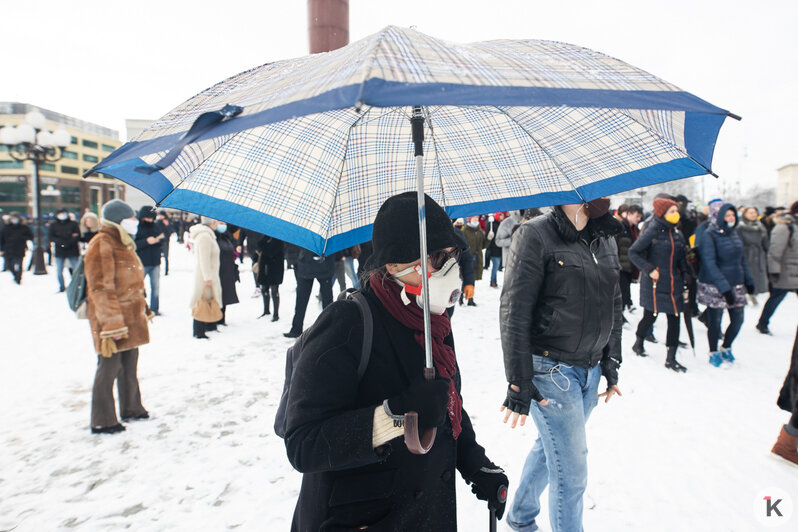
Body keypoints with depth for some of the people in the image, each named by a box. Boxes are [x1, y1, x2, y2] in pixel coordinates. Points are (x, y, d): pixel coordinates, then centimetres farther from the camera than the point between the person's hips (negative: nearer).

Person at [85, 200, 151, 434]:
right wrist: (112, 324, -22)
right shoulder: (101, 245, -15)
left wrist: (144, 309, 23)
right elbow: (101, 288, -20)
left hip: (131, 318, 9)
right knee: (109, 368, -1)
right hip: (111, 320, -9)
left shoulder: (124, 244, 15)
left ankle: (131, 409, 31)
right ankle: (102, 421, 10)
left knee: (130, 366, 17)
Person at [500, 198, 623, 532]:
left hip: (590, 370, 7)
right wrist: (519, 382, -16)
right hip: (550, 370, -7)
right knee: (571, 473, -1)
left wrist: (611, 364, 14)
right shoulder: (535, 236, -14)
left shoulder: (606, 240, 7)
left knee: (549, 447, 23)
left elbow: (614, 307, 16)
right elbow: (514, 314, -16)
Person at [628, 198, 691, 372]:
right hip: (654, 283, -6)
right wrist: (649, 269, -16)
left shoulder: (676, 234, 10)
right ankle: (638, 343, 31)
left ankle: (671, 358, 11)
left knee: (674, 318, 3)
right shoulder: (652, 231, -9)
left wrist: (685, 276, 7)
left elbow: (681, 258, 18)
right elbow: (633, 252, -12)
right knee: (650, 316, 4)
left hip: (673, 282, 6)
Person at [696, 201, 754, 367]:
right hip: (714, 287, -7)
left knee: (738, 319, 9)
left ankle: (726, 349, 31)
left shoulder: (733, 233, 9)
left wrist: (748, 280, 16)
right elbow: (709, 264, -20)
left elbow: (741, 259, 19)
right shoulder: (708, 236, -14)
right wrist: (724, 287, -26)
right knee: (715, 322, 3)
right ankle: (713, 353, 22)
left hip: (736, 285, 7)